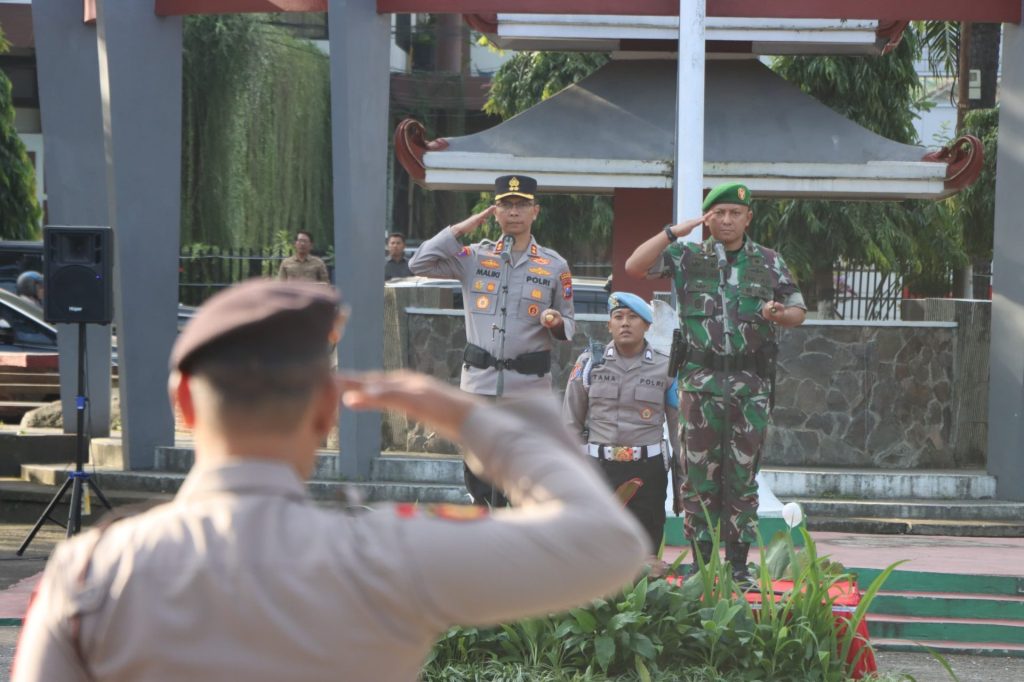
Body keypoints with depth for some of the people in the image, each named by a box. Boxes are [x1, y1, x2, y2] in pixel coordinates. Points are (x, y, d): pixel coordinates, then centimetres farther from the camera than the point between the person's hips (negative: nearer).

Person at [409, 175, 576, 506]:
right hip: (480, 380, 2)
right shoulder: (475, 257, 6)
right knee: (477, 473, 7)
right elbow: (420, 264, -2)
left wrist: (557, 323, -16)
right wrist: (460, 229, -2)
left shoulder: (554, 265, 5)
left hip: (530, 383, -1)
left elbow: (569, 326, 8)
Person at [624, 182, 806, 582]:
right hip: (701, 380, 0)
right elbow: (634, 267, -5)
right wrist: (676, 231, -9)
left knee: (742, 474, 2)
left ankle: (738, 561, 7)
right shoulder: (688, 258, 5)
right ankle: (700, 560, 8)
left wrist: (779, 315, -10)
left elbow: (799, 311, 14)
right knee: (699, 473, 1)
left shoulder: (769, 263, 9)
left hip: (750, 383, 1)